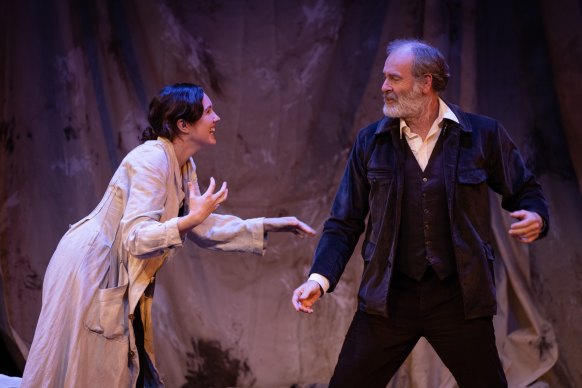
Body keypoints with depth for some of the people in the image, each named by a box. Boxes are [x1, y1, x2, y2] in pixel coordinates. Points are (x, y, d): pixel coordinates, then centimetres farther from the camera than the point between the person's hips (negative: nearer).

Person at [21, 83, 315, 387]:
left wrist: (267, 226, 4)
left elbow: (203, 229, 8)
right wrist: (192, 218, -38)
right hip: (89, 270, -9)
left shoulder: (184, 166, 5)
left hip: (117, 278, 9)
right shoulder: (151, 160, -23)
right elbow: (135, 238, -29)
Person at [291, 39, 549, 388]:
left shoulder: (483, 135, -2)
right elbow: (345, 224, 5)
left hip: (458, 296, -1)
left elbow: (525, 191, 10)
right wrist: (319, 278, -9)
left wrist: (536, 217, -14)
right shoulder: (371, 142, 3)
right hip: (389, 296, 1)